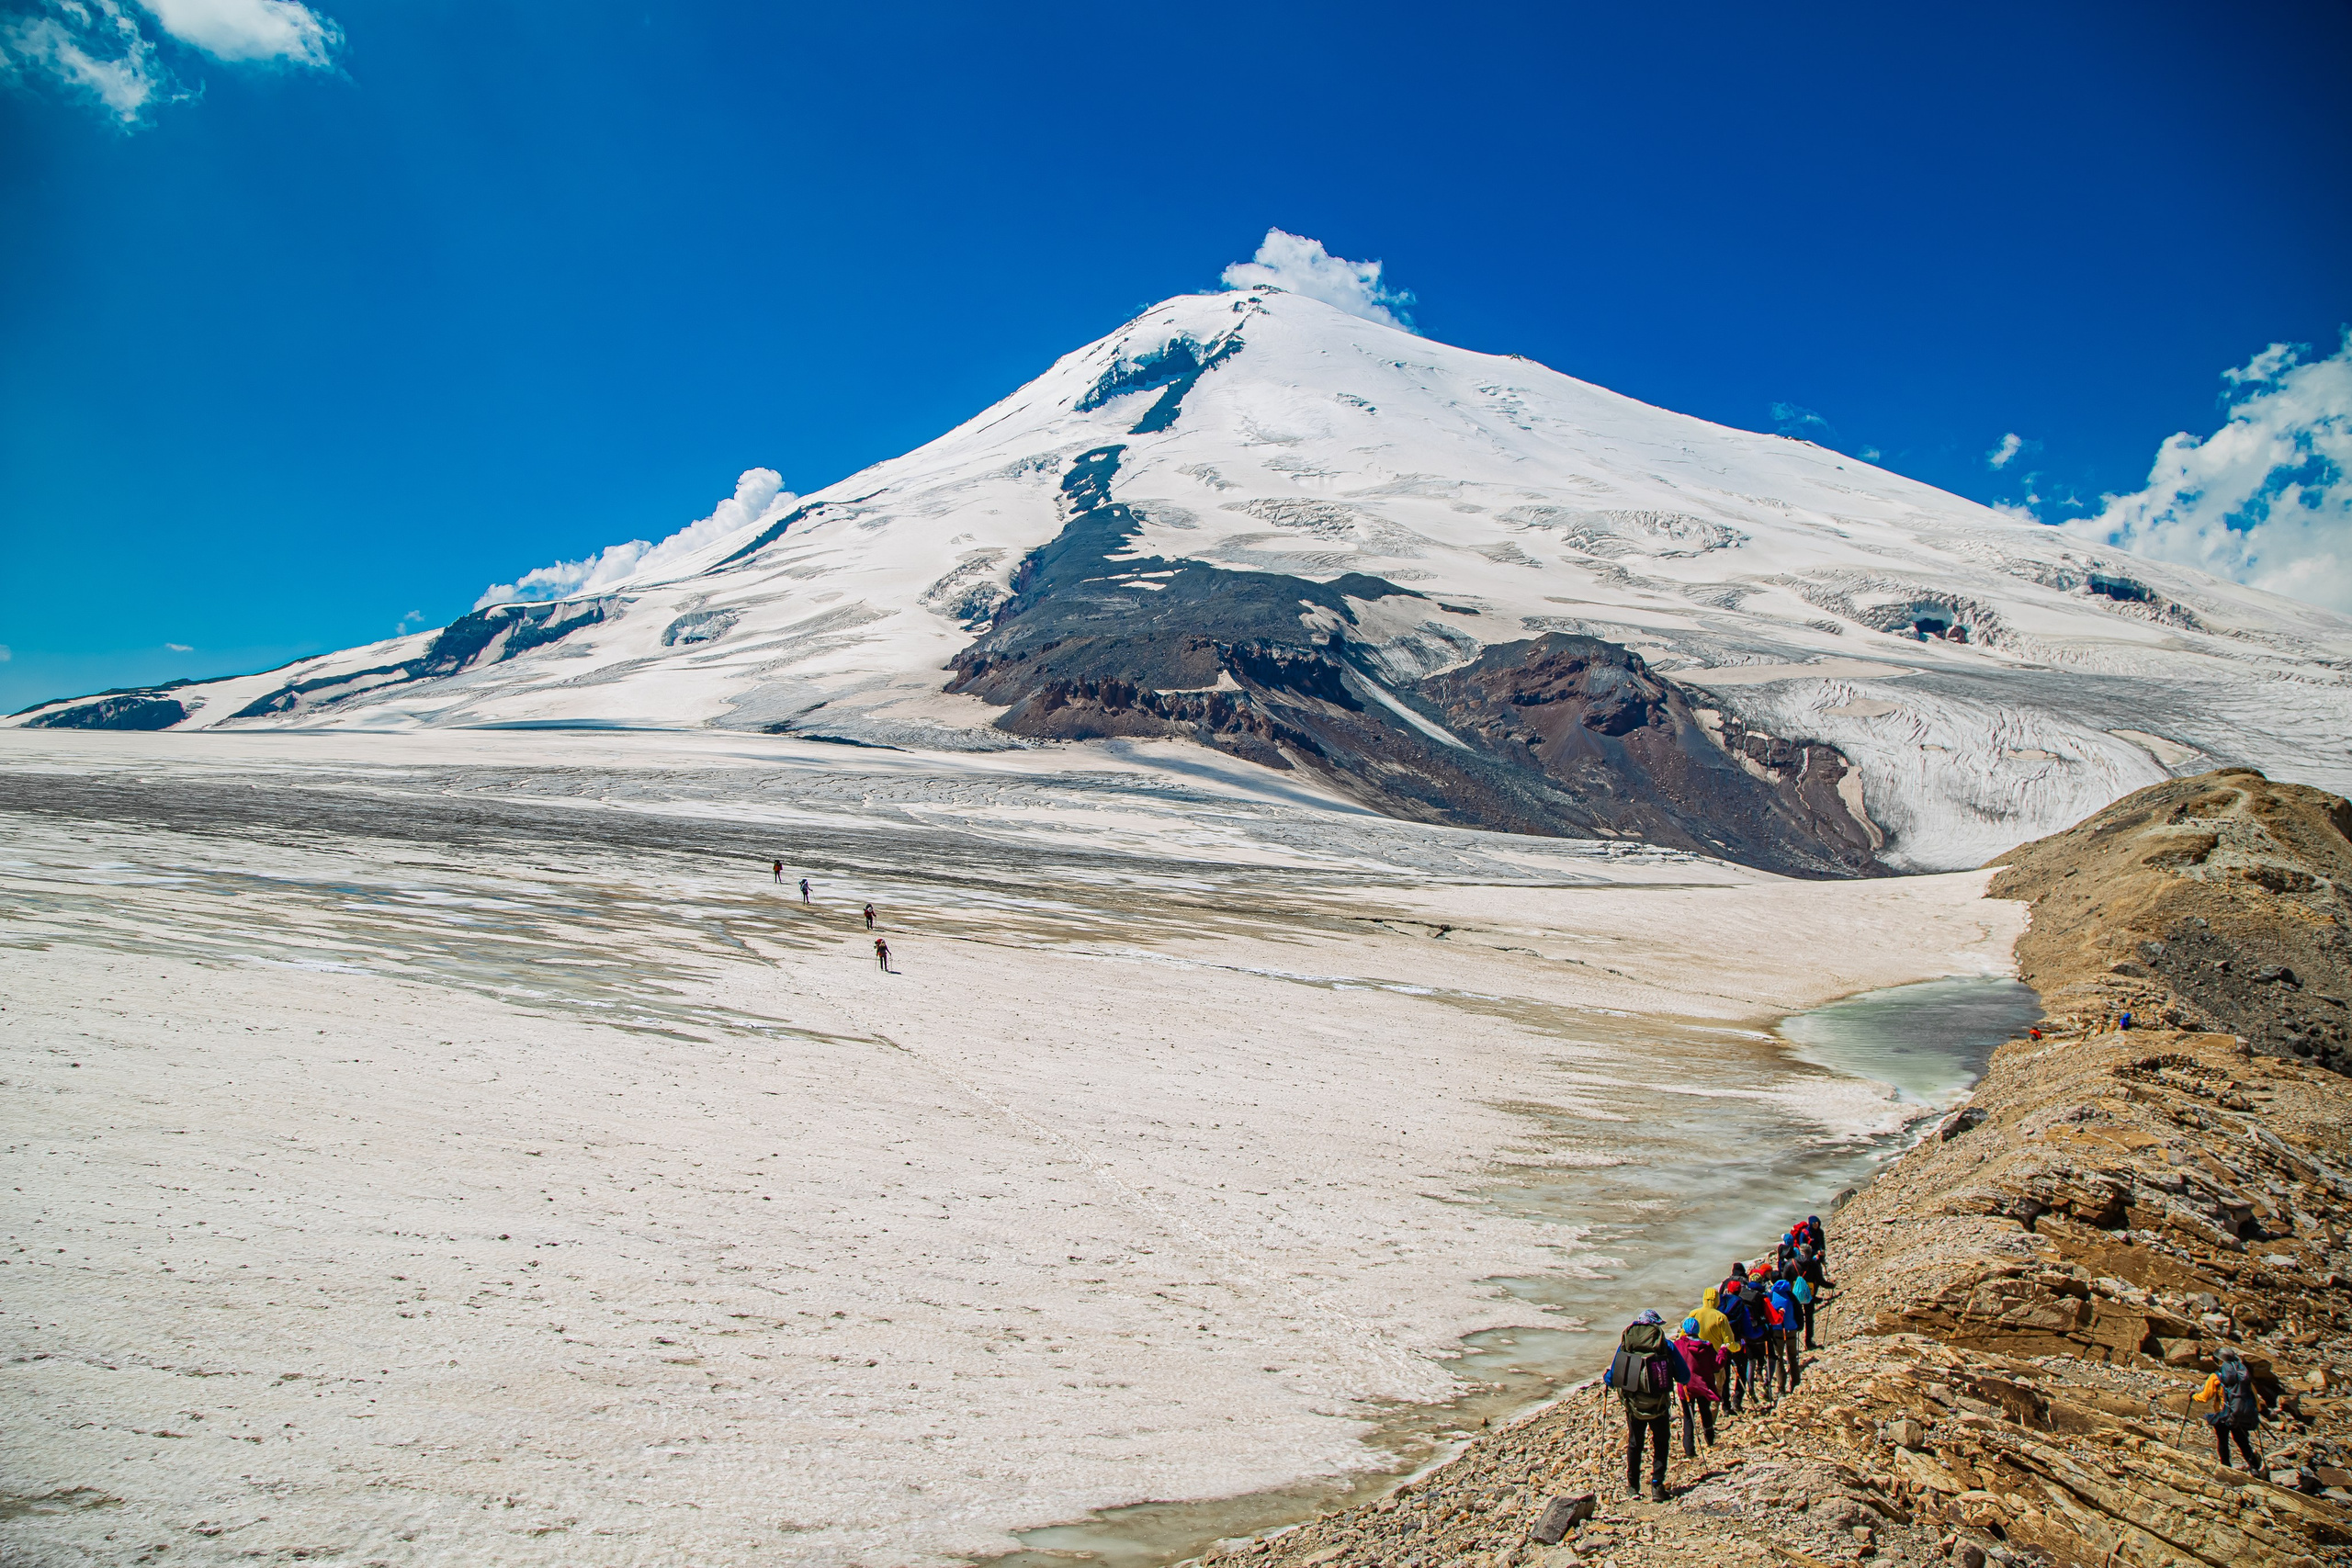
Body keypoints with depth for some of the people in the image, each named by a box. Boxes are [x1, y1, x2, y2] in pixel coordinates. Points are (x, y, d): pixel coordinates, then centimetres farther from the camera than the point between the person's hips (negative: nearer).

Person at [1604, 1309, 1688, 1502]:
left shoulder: (1625, 1343, -1)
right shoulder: (1667, 1345, -5)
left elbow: (1612, 1379, 3)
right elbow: (1684, 1377, -3)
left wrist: (1605, 1378, 26)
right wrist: (1669, 1373, 19)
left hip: (1633, 1405, 2)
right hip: (1659, 1405, -2)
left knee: (1634, 1443, 20)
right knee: (1660, 1443, 17)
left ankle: (1632, 1487, 24)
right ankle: (1657, 1487, 11)